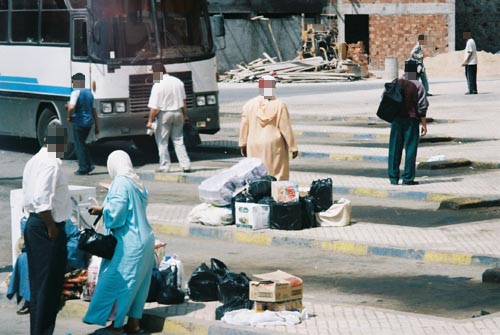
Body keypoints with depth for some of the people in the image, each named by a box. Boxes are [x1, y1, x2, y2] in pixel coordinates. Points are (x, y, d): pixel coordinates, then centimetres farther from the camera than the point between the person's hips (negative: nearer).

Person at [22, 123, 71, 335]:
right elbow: (42, 200, -25)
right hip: (47, 227, -10)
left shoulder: (35, 161, 13)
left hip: (34, 224, 10)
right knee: (48, 285, -4)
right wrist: (52, 227, -18)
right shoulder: (52, 163, -17)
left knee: (39, 284, 14)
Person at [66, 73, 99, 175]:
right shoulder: (89, 93, 11)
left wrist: (69, 117, -8)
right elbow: (93, 110, 14)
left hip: (79, 122, -7)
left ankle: (83, 168, 5)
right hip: (88, 122, 7)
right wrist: (96, 126, 18)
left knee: (79, 145, 3)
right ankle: (89, 164, 14)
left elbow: (71, 107, -27)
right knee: (82, 143, 21)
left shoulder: (76, 92, -12)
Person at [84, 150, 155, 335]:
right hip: (144, 239, 9)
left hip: (128, 243, -9)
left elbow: (114, 212, -21)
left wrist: (101, 210, -1)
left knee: (115, 281, -1)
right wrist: (104, 208, 13)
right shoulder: (137, 183, 11)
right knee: (136, 282, 13)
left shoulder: (121, 183, -15)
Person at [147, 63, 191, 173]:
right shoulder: (178, 82, 3)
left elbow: (154, 107, -17)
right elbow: (183, 101, 10)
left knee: (162, 141, 6)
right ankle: (186, 165, 7)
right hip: (178, 113, 5)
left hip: (164, 114, -5)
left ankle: (164, 166, 7)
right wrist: (185, 115, 19)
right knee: (178, 140, 12)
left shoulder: (158, 85, -16)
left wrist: (150, 121, -11)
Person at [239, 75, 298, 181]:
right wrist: (293, 147, -1)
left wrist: (243, 145, 15)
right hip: (274, 146, -3)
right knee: (278, 174, 3)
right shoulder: (279, 105, -10)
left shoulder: (249, 104, -1)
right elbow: (286, 128, -9)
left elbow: (244, 127, 4)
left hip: (255, 147, 3)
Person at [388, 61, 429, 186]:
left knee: (395, 149, 9)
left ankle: (393, 178, 11)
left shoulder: (395, 83, 1)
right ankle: (408, 178, 4)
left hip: (396, 119, 3)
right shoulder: (417, 85, -9)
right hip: (411, 120, -3)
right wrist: (424, 124, -3)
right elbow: (422, 107, -9)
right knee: (410, 149, 3)